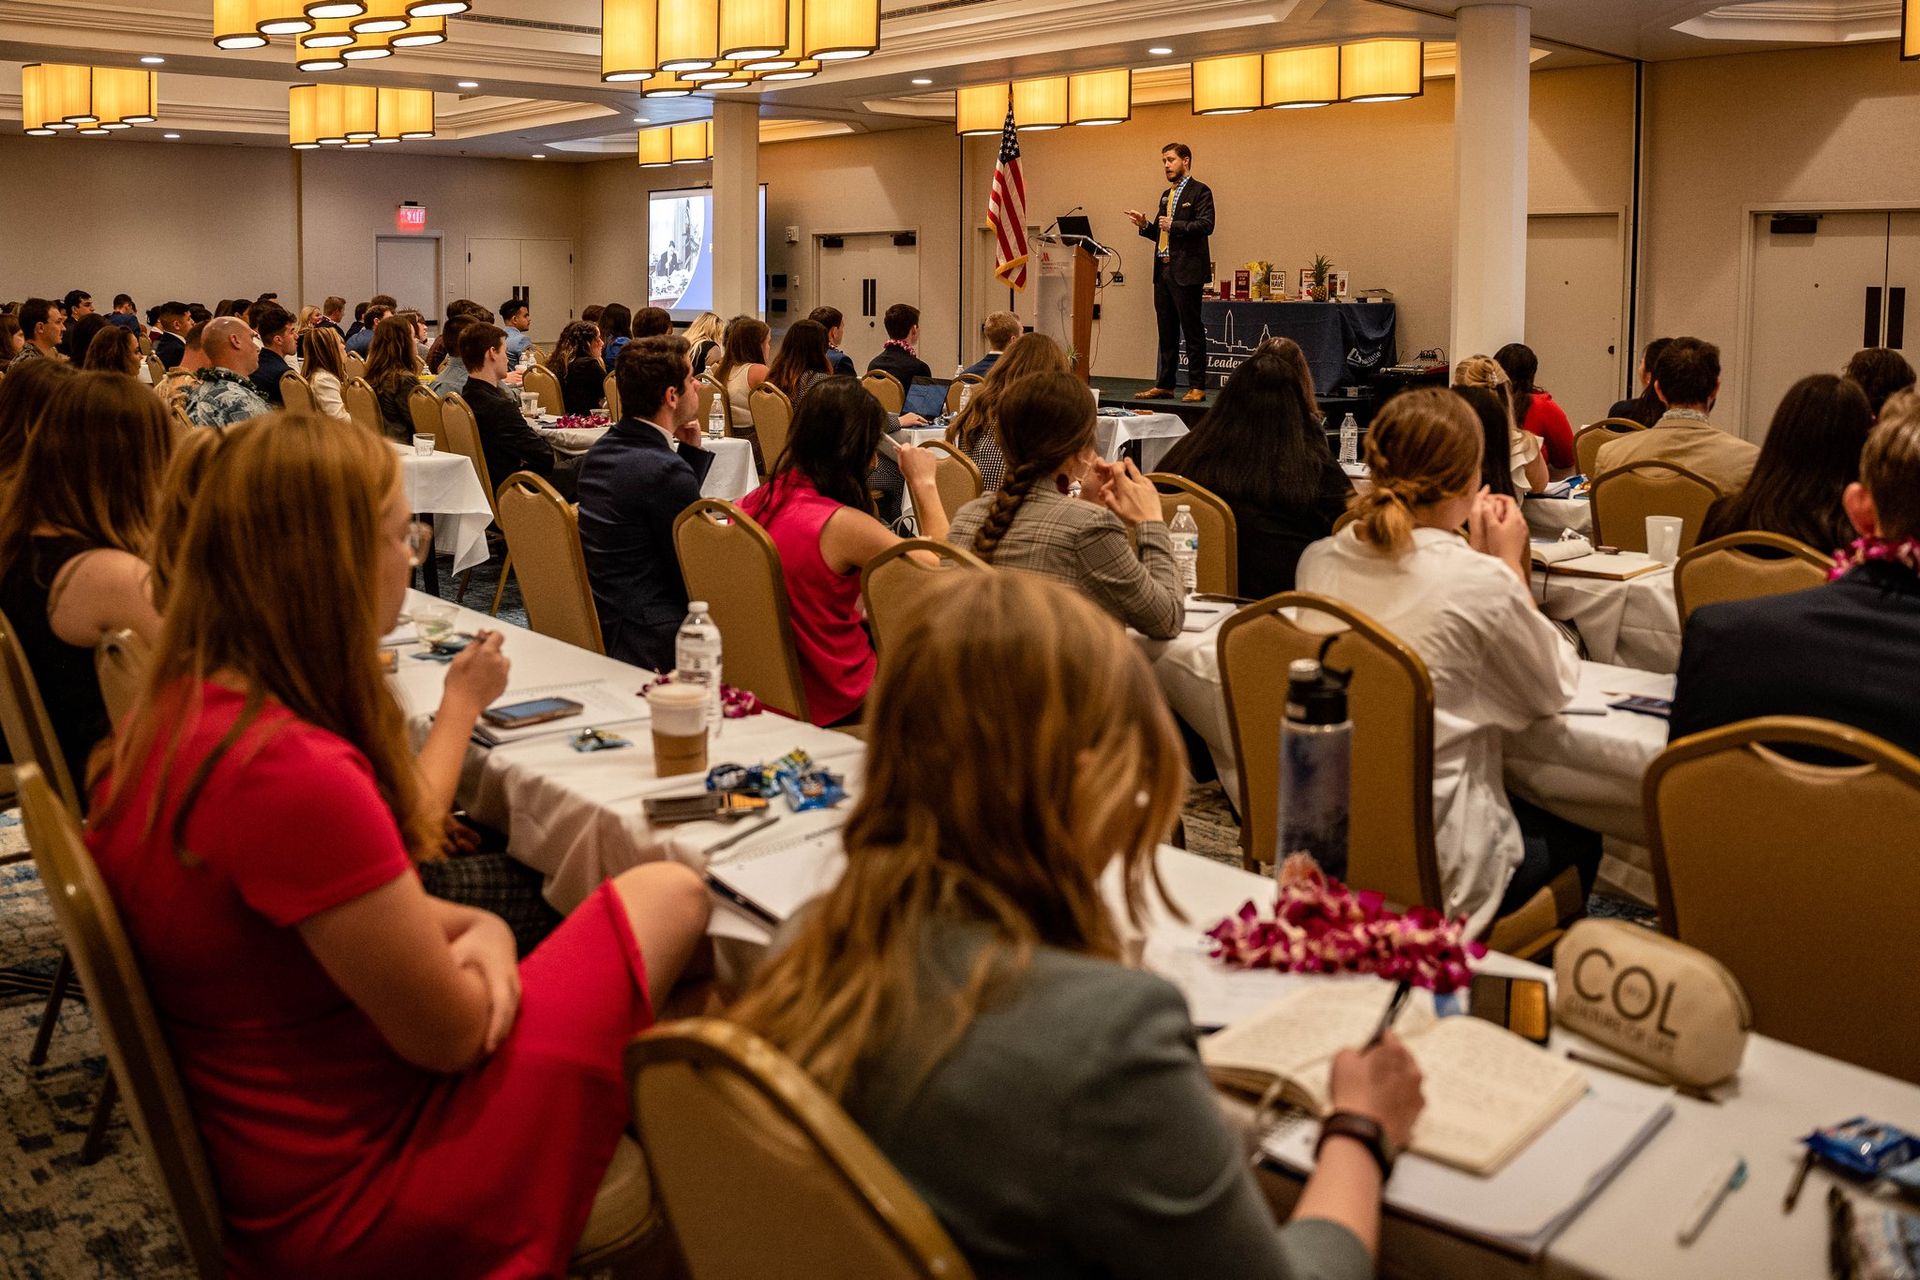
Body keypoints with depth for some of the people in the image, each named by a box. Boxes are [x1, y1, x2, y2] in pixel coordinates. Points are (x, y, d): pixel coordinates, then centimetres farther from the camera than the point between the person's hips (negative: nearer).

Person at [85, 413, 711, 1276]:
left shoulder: (175, 713, 0)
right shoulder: (294, 772, -31)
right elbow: (450, 1034, -20)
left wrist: (471, 927, -7)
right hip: (344, 1202, -9)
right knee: (668, 896, -5)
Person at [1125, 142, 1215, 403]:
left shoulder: (1200, 191, -4)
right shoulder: (1166, 195, 21)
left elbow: (1206, 225, -17)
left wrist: (1174, 226, -23)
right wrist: (1145, 225, 4)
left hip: (1186, 272, -8)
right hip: (1163, 271, 8)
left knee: (1192, 331, -5)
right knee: (1166, 332, 11)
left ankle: (1197, 387, -2)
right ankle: (1164, 385, 16)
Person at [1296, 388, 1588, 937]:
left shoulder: (1319, 561, -3)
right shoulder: (1481, 583, -21)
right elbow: (1554, 690, -1)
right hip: (1431, 867, -6)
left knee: (1539, 808, 32)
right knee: (1578, 840, 26)